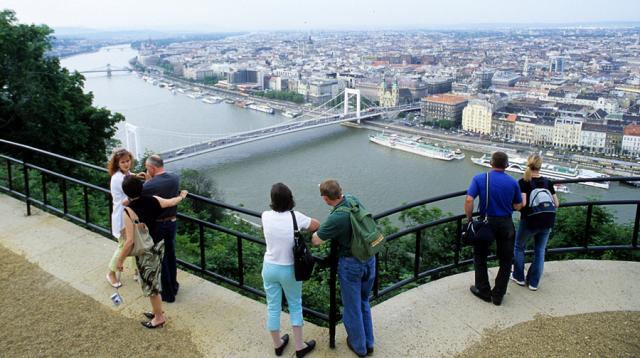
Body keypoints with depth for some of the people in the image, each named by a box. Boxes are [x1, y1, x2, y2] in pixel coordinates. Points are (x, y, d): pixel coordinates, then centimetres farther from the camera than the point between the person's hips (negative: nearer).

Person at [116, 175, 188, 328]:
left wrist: (120, 260, -12)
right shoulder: (153, 200, -8)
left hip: (146, 251, -7)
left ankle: (159, 317, 24)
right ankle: (158, 311, 37)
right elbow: (172, 202, 11)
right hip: (159, 244, 7)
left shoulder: (129, 211, -24)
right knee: (154, 281, 22)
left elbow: (130, 241, -24)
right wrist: (182, 196, 32)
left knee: (150, 284, 10)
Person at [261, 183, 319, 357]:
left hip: (269, 268, 2)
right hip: (289, 270, -2)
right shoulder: (296, 217, -17)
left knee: (273, 308, 17)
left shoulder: (265, 216, -11)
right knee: (295, 306, 18)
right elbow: (316, 225, 1)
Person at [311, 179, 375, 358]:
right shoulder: (354, 200, -7)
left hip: (351, 264, -7)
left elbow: (316, 240, -14)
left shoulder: (336, 218, -27)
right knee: (364, 302, 25)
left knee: (352, 307, 15)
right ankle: (369, 343, 37)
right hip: (370, 259, 7)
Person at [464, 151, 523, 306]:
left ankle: (484, 291, 22)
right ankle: (498, 295, 17)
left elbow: (469, 201, -19)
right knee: (506, 260, 14)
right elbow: (518, 206, 3)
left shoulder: (479, 179, -9)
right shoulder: (513, 182, -4)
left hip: (486, 222, -1)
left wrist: (469, 218, -6)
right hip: (506, 224, 1)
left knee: (480, 256, 17)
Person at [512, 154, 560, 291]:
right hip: (546, 223, 3)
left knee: (519, 247, 19)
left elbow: (522, 203, -20)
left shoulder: (523, 182, -10)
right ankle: (534, 282, 18)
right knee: (540, 251, 15)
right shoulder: (547, 182, 2)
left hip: (529, 222, -3)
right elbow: (556, 204, 5)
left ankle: (519, 277, 26)